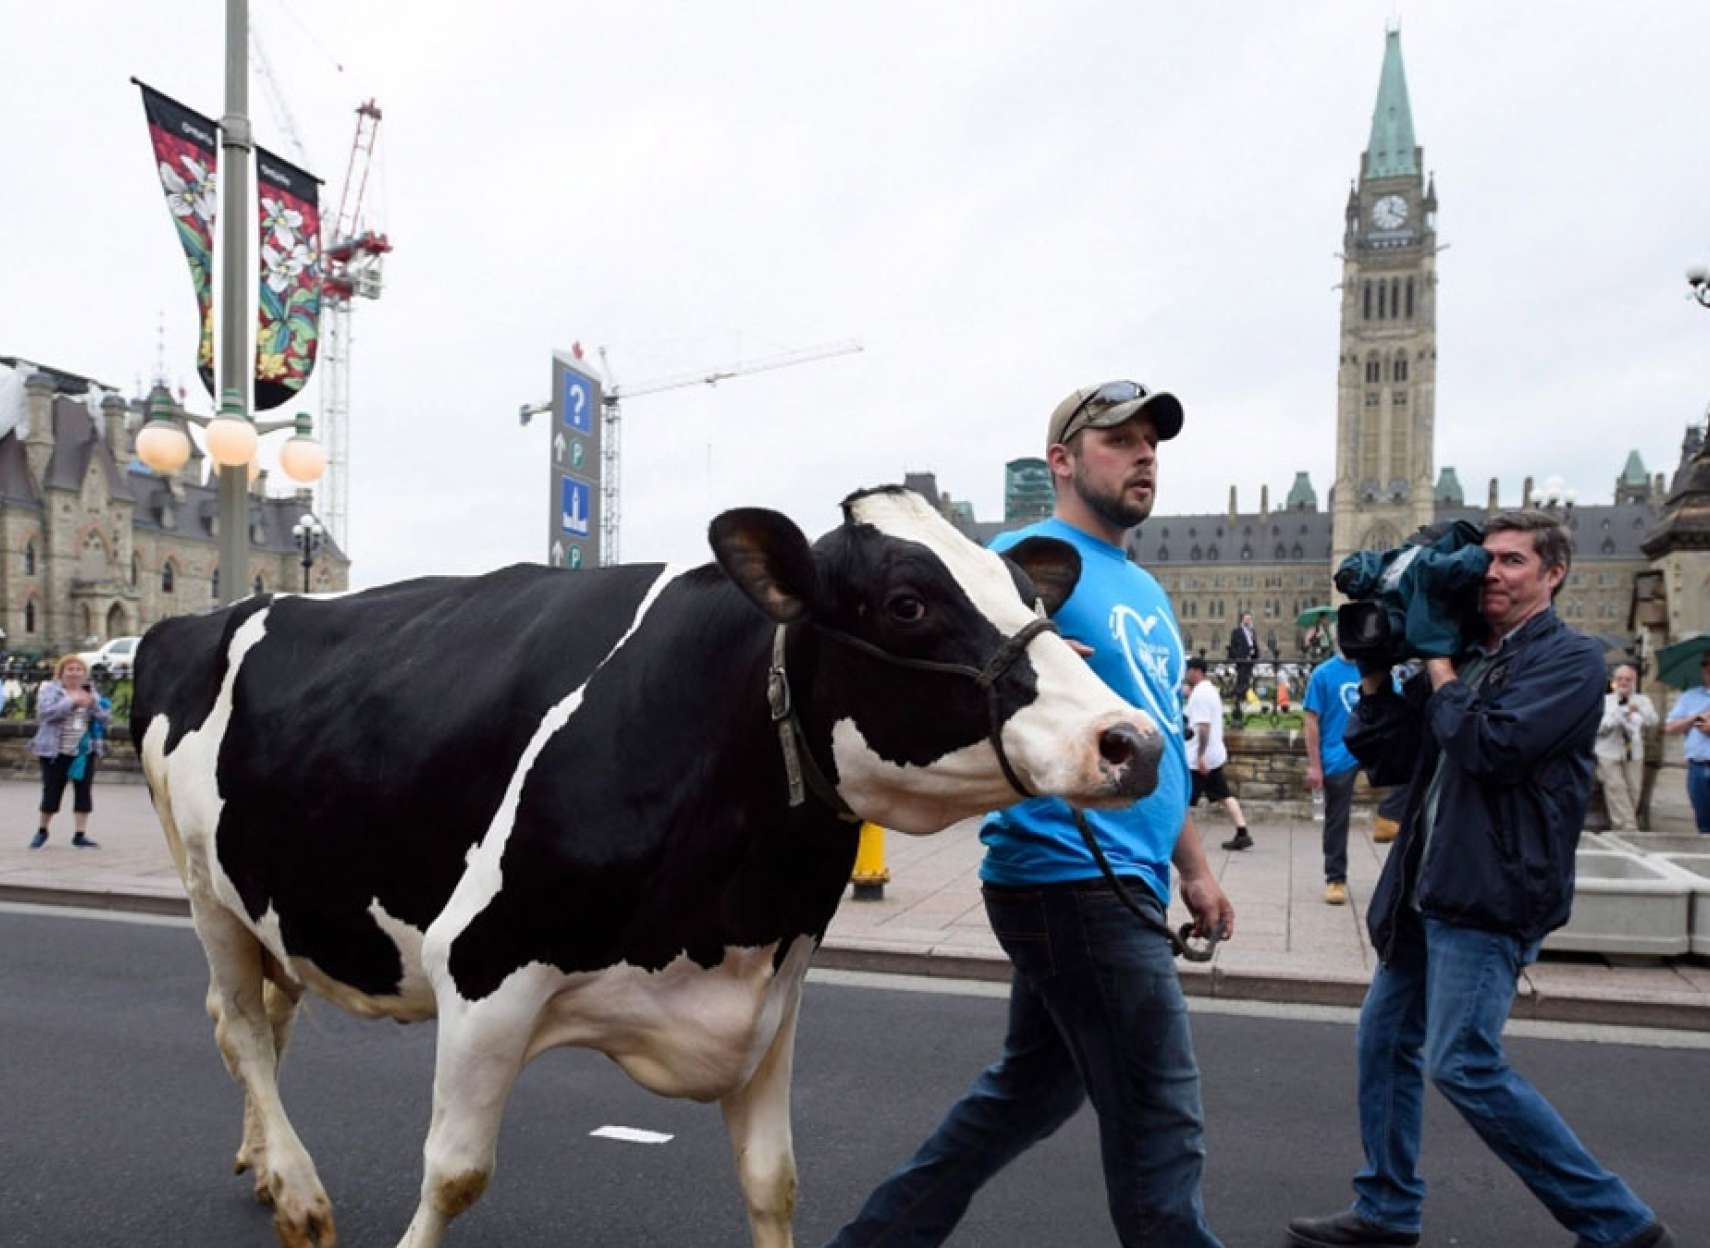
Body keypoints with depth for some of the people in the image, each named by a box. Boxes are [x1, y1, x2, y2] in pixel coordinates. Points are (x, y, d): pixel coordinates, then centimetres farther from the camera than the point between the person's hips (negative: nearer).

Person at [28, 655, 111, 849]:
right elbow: (46, 712, -16)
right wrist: (71, 701, -25)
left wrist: (92, 702, -14)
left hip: (84, 751, 3)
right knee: (52, 791, 2)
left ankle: (81, 835, 4)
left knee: (83, 791, -1)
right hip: (55, 752, -3)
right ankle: (42, 830, 24)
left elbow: (105, 717, 3)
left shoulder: (90, 693, 12)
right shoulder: (49, 689, 1)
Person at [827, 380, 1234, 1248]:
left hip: (1119, 882, 9)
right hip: (1071, 878, -9)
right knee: (1160, 1122, -2)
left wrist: (1194, 867, 23)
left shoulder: (1145, 591, 19)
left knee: (1031, 1089, 18)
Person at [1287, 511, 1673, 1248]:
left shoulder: (1569, 658, -7)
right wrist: (1376, 673, 3)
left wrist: (1437, 668, -9)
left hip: (1492, 892, -8)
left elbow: (1492, 747, -22)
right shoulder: (1462, 659, 14)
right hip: (1430, 887, 8)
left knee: (1462, 1063, -10)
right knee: (1385, 1037, 13)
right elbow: (1384, 760, 12)